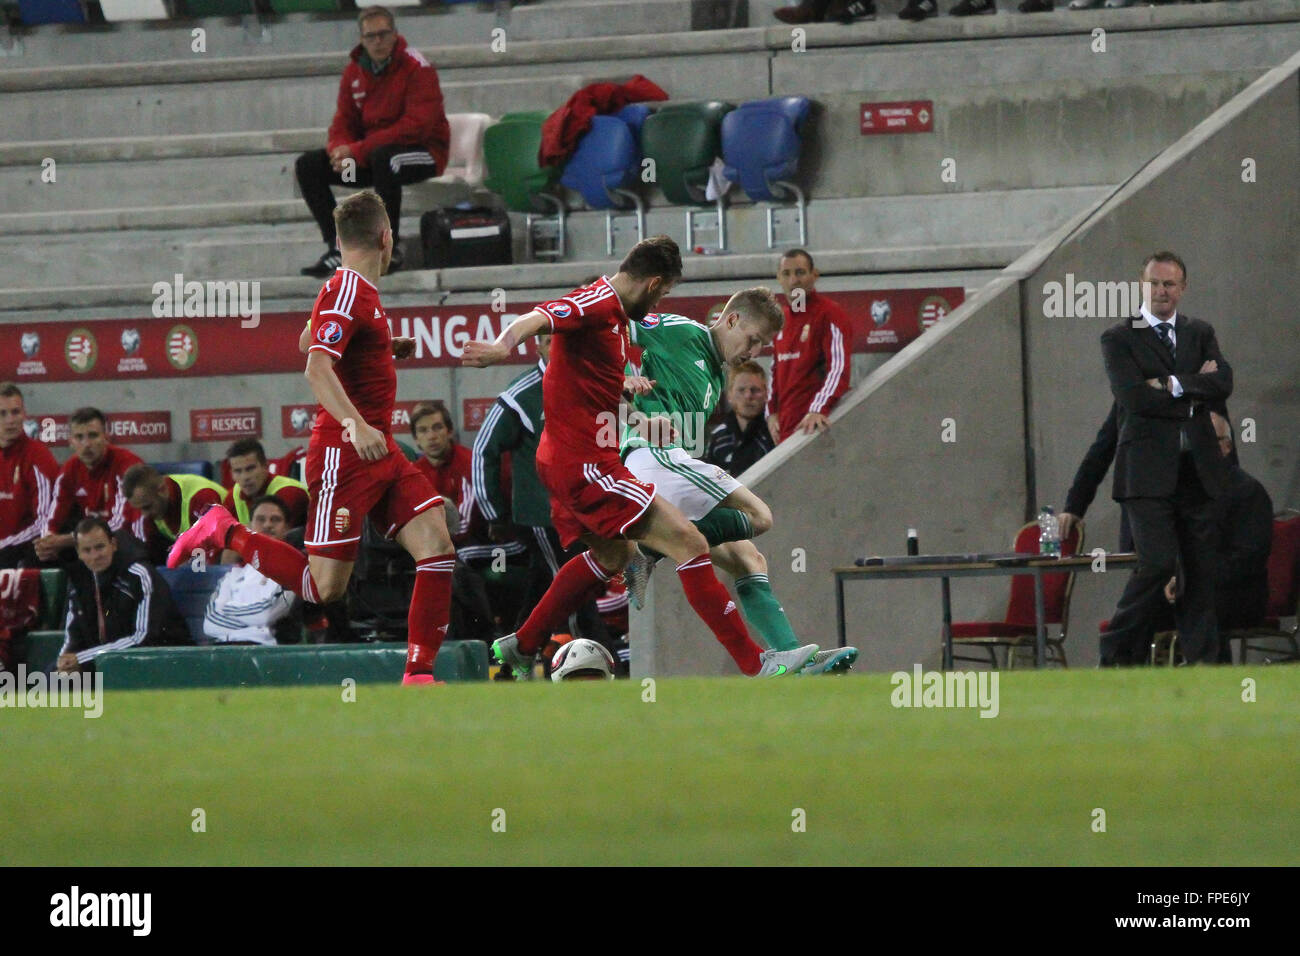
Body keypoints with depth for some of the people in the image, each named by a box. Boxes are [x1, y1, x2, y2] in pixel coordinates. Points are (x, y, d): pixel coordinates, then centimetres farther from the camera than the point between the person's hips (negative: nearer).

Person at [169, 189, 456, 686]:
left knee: (437, 547, -5)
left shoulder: (358, 290, 14)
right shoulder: (347, 290, -15)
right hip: (344, 456, -9)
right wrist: (355, 425, -42)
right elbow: (317, 368, -28)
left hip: (381, 454, 9)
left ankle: (419, 673, -4)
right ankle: (225, 533, 9)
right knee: (325, 586, -8)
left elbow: (308, 342, 32)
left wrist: (383, 347, 38)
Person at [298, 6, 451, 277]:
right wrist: (341, 150, -19)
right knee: (308, 165, -7)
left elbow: (416, 126, -24)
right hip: (369, 156, 7)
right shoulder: (354, 72, 5)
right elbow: (344, 123, 7)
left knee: (383, 157, -40)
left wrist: (359, 150, -27)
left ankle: (390, 249, -28)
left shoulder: (417, 68, -15)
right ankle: (337, 247, -11)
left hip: (425, 152, -7)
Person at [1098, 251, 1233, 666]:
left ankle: (1202, 658, 7)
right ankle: (1118, 651, -1)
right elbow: (1133, 397, -11)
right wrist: (1195, 393, -5)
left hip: (1197, 469, 4)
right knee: (1158, 562, -14)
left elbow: (1223, 383, 0)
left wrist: (1173, 384, -10)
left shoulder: (1200, 334, 16)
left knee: (1202, 566, 3)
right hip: (1148, 470, -4)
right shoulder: (1119, 339, 4)